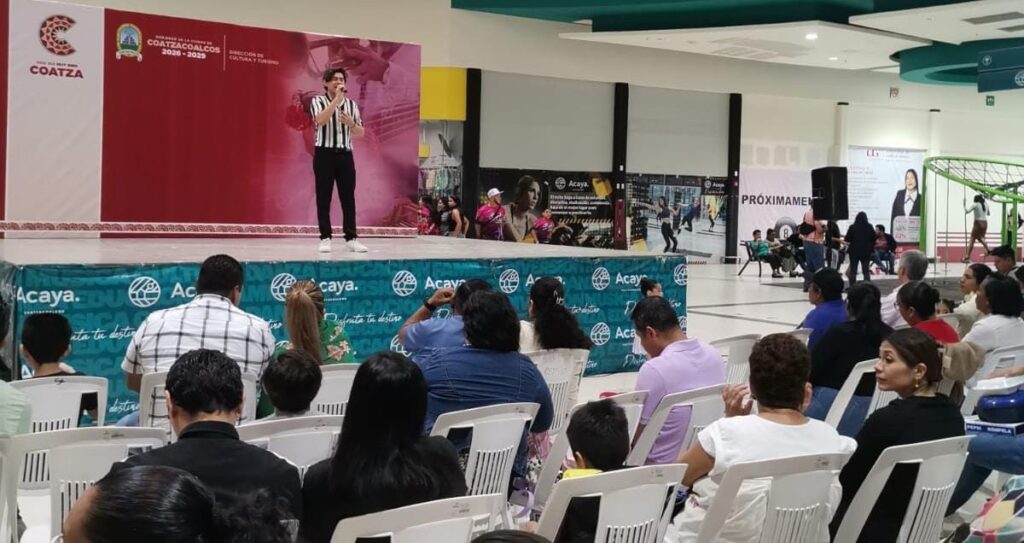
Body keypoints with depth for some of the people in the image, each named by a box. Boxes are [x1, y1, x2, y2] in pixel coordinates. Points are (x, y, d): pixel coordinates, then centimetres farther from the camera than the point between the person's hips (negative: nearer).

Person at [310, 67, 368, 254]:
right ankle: (325, 238, 5)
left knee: (348, 197, 3)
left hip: (345, 154, 3)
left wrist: (351, 124, -9)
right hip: (324, 154, -3)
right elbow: (320, 121, -22)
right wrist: (337, 99, -20)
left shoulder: (352, 104, 11)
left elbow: (360, 133, 13)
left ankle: (351, 238, 8)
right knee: (324, 198, -1)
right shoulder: (318, 101, 0)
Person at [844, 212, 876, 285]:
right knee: (866, 270, 9)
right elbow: (874, 238, 1)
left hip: (854, 251, -1)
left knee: (852, 270, 8)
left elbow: (847, 239, -8)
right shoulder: (869, 227, -6)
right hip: (866, 252, 1)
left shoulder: (852, 227, -11)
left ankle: (852, 287, 6)